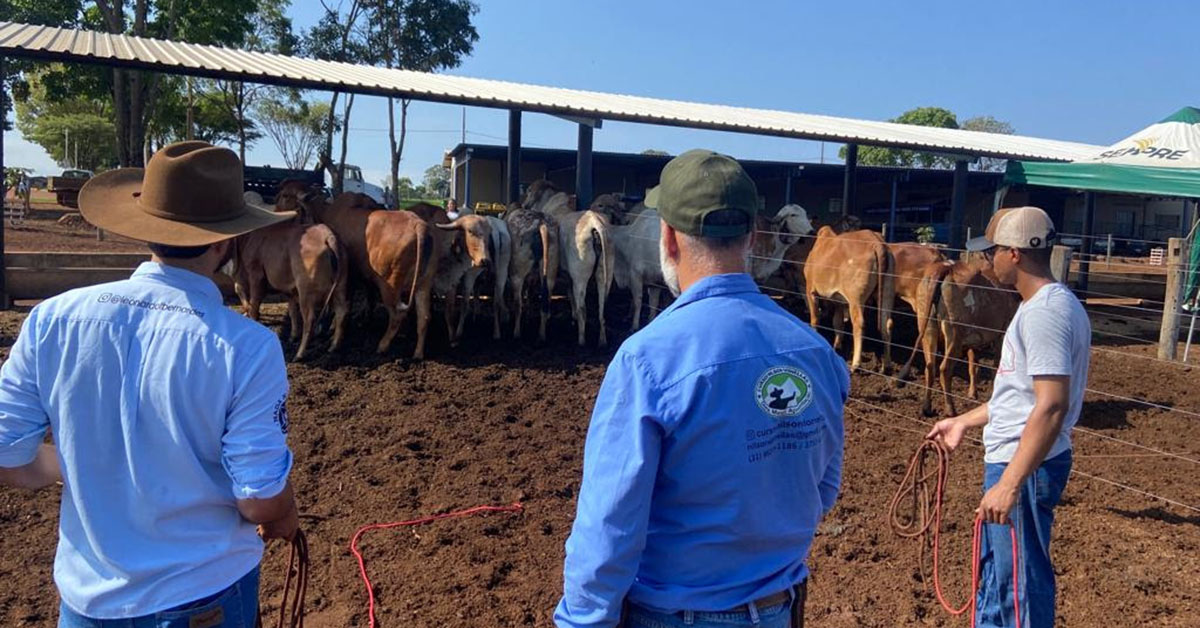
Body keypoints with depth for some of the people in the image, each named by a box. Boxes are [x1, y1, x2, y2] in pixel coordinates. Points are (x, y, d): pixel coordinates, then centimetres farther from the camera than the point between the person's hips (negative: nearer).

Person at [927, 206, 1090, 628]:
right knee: (996, 569, 24)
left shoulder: (1044, 312, -21)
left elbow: (1051, 406, -28)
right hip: (1014, 461, 10)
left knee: (1021, 581, 3)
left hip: (1025, 467, -10)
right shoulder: (1049, 304, 11)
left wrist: (1009, 484, -29)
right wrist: (965, 422, 24)